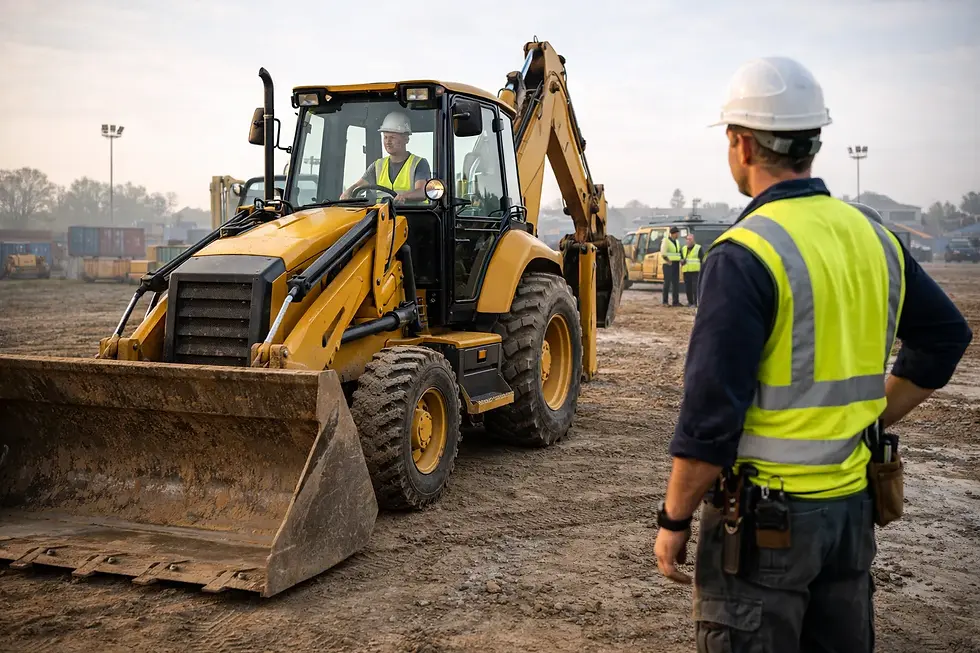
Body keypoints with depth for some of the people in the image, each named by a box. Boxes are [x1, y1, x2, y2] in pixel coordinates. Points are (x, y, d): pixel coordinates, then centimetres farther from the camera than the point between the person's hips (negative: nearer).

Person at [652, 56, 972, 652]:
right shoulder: (874, 239, 4)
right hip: (852, 507, 7)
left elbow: (711, 410, -20)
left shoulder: (744, 254, -18)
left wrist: (674, 521, -9)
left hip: (764, 518, -6)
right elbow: (946, 336, 18)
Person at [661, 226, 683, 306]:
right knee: (667, 283, -5)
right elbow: (663, 254, -16)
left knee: (676, 283, 6)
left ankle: (675, 301, 10)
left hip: (676, 264, 8)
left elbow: (679, 252, 27)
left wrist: (680, 260, 12)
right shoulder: (665, 241, -8)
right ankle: (665, 302, -2)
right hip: (668, 265, -8)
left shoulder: (677, 242, 17)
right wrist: (668, 261, -18)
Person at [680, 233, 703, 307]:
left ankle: (695, 303, -11)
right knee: (687, 287, 5)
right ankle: (690, 302, 16)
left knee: (695, 287, -12)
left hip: (695, 271, -5)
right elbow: (680, 258, 25)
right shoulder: (683, 248, 17)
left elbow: (702, 259, 1)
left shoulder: (698, 248, 2)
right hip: (686, 271, 5)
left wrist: (702, 270, -6)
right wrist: (682, 261, 1)